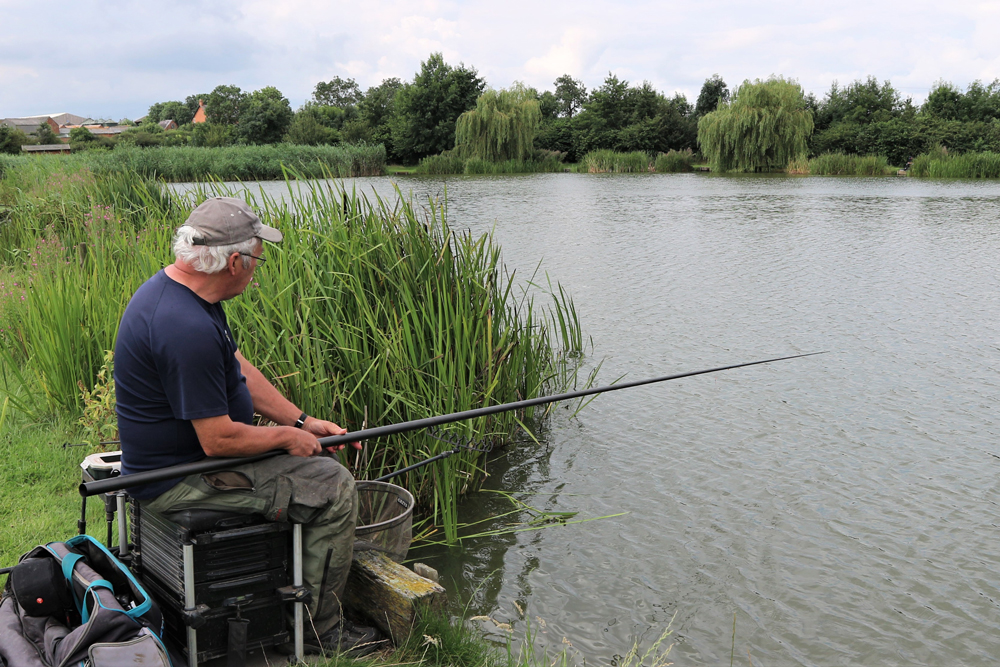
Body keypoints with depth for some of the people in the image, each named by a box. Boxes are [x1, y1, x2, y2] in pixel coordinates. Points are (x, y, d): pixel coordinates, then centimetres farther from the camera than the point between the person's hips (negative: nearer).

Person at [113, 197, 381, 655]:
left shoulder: (172, 287, 3)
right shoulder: (189, 329, -31)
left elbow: (239, 370, 11)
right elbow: (218, 440, -29)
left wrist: (301, 422, 6)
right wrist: (288, 436, -12)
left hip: (174, 452, 11)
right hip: (179, 478, -11)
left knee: (316, 460, 21)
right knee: (332, 487, -11)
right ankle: (319, 635, 2)